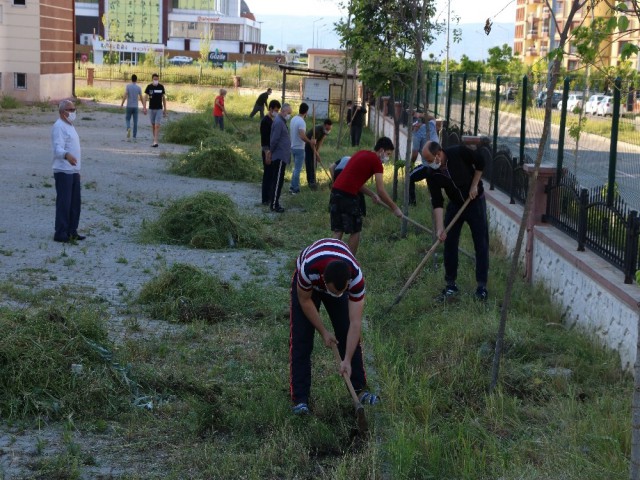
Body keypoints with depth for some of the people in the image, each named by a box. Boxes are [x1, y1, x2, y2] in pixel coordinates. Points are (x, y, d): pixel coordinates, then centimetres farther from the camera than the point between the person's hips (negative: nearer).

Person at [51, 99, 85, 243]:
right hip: (63, 171, -9)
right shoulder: (59, 126, -13)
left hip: (73, 171, 9)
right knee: (64, 203, -8)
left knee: (75, 203, 11)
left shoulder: (70, 126, 18)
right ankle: (60, 233, -4)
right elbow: (58, 148, -26)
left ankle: (72, 231, 19)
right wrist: (67, 155, -47)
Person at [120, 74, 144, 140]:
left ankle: (128, 128, -17)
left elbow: (125, 96, -13)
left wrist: (122, 104, -4)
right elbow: (141, 98, -1)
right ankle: (134, 135, 7)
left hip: (129, 106, -1)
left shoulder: (128, 86, -5)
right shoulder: (138, 87, -1)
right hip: (135, 107, 1)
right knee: (135, 121, 7)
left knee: (127, 119, 12)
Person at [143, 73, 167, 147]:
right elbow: (145, 97, -1)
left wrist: (165, 109, 7)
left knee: (157, 125, -11)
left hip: (159, 109, -2)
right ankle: (155, 139, 25)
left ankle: (155, 142, -15)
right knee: (153, 125, 10)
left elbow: (164, 98, 6)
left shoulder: (161, 87, -2)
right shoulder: (149, 87, -3)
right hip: (151, 108, 2)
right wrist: (144, 108, -11)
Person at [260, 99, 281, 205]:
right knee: (267, 175, -5)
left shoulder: (273, 120, 13)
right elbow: (264, 139, -19)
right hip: (268, 152, -9)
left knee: (271, 175, 12)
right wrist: (267, 153, -22)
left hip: (273, 151, 9)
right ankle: (265, 199, -1)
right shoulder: (265, 121, -14)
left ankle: (269, 197, 19)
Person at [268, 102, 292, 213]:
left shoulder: (281, 121, 15)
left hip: (282, 156, 10)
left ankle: (274, 201, 19)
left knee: (277, 180, 13)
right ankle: (274, 205, -5)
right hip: (280, 156, -10)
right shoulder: (279, 122, -18)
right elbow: (274, 139, -19)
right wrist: (271, 152, -8)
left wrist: (271, 151, 16)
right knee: (278, 181, -7)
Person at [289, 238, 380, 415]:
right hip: (308, 284, -2)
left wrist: (347, 360, -36)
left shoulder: (356, 277, -40)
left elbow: (355, 322, -34)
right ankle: (300, 398, -5)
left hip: (341, 278, 2)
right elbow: (305, 301, -22)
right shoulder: (308, 269, -44)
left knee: (349, 335, -3)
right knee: (300, 339, -10)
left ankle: (360, 389, 11)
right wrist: (323, 332, -17)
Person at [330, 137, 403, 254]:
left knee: (338, 231, 10)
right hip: (348, 196, -8)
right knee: (355, 232, 7)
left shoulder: (362, 154, 20)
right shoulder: (376, 161, -5)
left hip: (335, 191, 8)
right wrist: (394, 208, 2)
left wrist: (371, 194, 19)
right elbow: (381, 191, -8)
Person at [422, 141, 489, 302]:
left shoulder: (459, 152, -26)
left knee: (481, 244, -2)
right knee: (449, 243, 0)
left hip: (475, 201, -3)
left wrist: (474, 185, -13)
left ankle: (482, 286, 3)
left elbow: (480, 162, -9)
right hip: (455, 204, 3)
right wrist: (440, 228, -27)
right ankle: (451, 285, 11)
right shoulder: (432, 174, -18)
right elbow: (437, 203, -19)